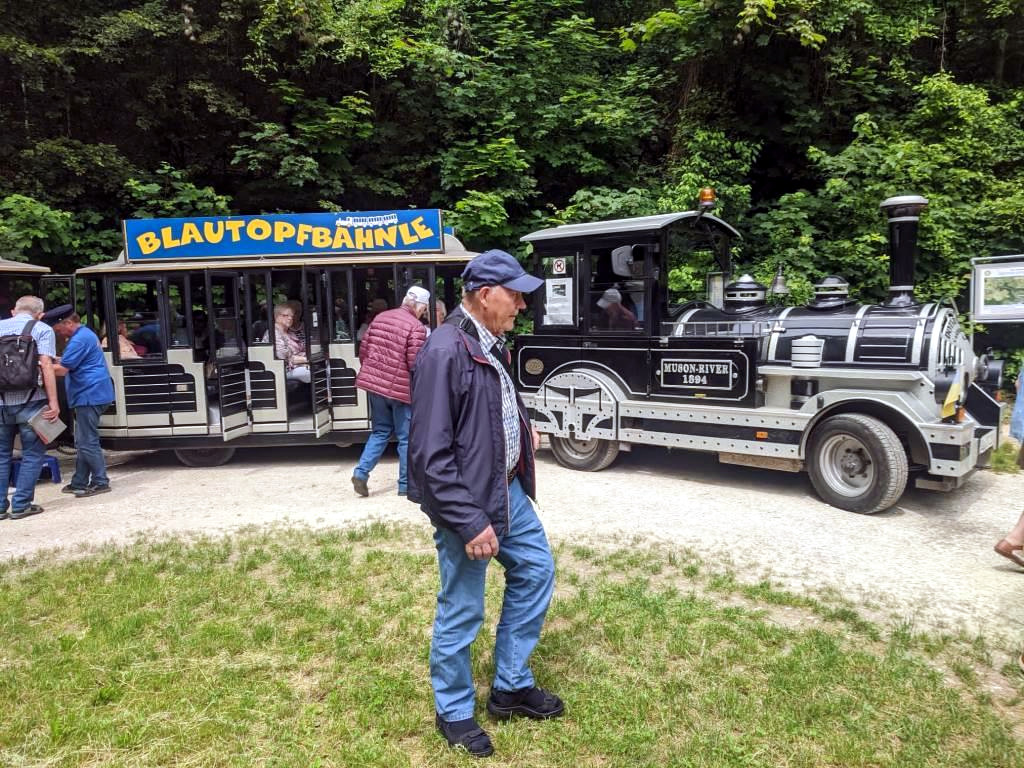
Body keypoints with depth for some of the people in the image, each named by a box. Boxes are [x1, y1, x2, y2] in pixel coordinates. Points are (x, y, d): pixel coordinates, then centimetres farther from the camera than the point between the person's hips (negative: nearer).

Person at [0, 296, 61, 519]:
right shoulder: (42, 330, -2)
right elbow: (46, 366, -12)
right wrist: (53, 403, -14)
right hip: (29, 402, -4)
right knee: (32, 454, 7)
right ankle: (21, 505, 7)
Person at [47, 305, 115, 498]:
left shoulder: (79, 340, -15)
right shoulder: (85, 334, 18)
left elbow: (62, 369, -17)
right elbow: (72, 363, 24)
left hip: (89, 396, -11)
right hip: (89, 396, 11)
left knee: (87, 442, -6)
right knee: (82, 442, 14)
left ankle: (101, 482, -2)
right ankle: (79, 482, 21)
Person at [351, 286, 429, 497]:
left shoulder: (380, 317, 7)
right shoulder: (416, 327, -13)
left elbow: (363, 350, 10)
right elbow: (415, 363, -16)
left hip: (374, 383, 6)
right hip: (400, 388, -6)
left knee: (380, 432, 20)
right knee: (406, 438, 7)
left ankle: (361, 471, 7)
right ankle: (405, 484, 13)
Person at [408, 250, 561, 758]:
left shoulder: (491, 343, 6)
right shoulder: (444, 351, -23)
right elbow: (430, 454, -25)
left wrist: (522, 430, 11)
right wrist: (469, 522, -24)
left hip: (508, 488, 10)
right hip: (467, 501, -10)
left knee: (536, 570, 20)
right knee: (461, 612, 6)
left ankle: (511, 687, 37)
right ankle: (453, 713, 31)